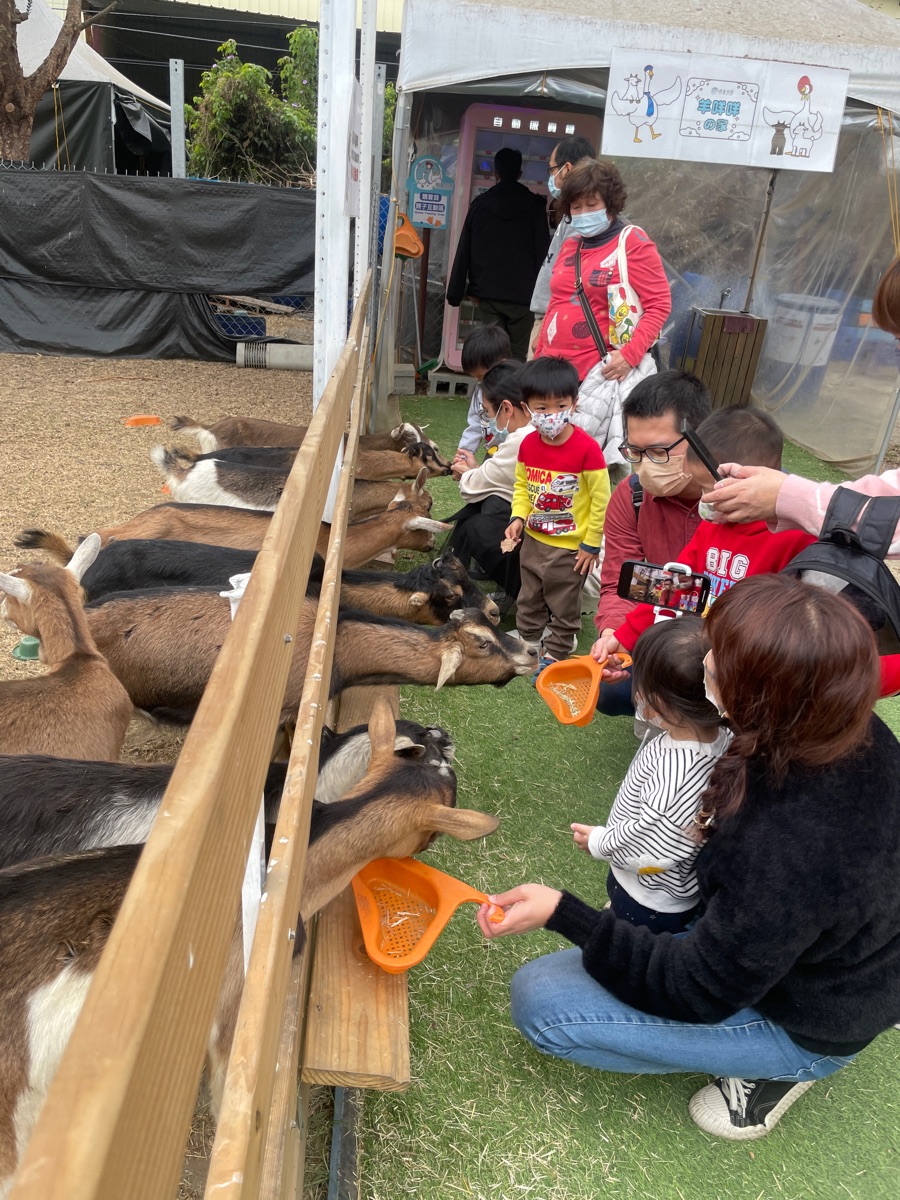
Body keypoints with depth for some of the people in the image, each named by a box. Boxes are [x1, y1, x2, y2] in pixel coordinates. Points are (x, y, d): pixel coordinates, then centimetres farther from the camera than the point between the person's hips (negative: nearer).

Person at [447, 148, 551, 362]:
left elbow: (463, 252, 7)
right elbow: (542, 250, 0)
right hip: (522, 295, -2)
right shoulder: (534, 205, 1)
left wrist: (455, 293, 11)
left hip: (487, 292, 2)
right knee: (517, 355, 5)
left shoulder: (480, 204, 7)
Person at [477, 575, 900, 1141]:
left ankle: (773, 1068, 4)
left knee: (538, 1000, -9)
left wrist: (564, 914, -31)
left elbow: (698, 990, -27)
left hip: (807, 1027, -7)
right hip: (847, 969, 7)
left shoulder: (786, 857, -43)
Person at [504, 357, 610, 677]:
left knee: (563, 605, 13)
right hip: (533, 540, 5)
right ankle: (526, 639, 44)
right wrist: (519, 517, -6)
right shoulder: (528, 444, -7)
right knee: (529, 598, 23)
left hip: (570, 547, -5)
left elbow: (601, 500, -17)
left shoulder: (586, 448, -23)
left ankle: (555, 653, 32)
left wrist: (591, 545, -13)